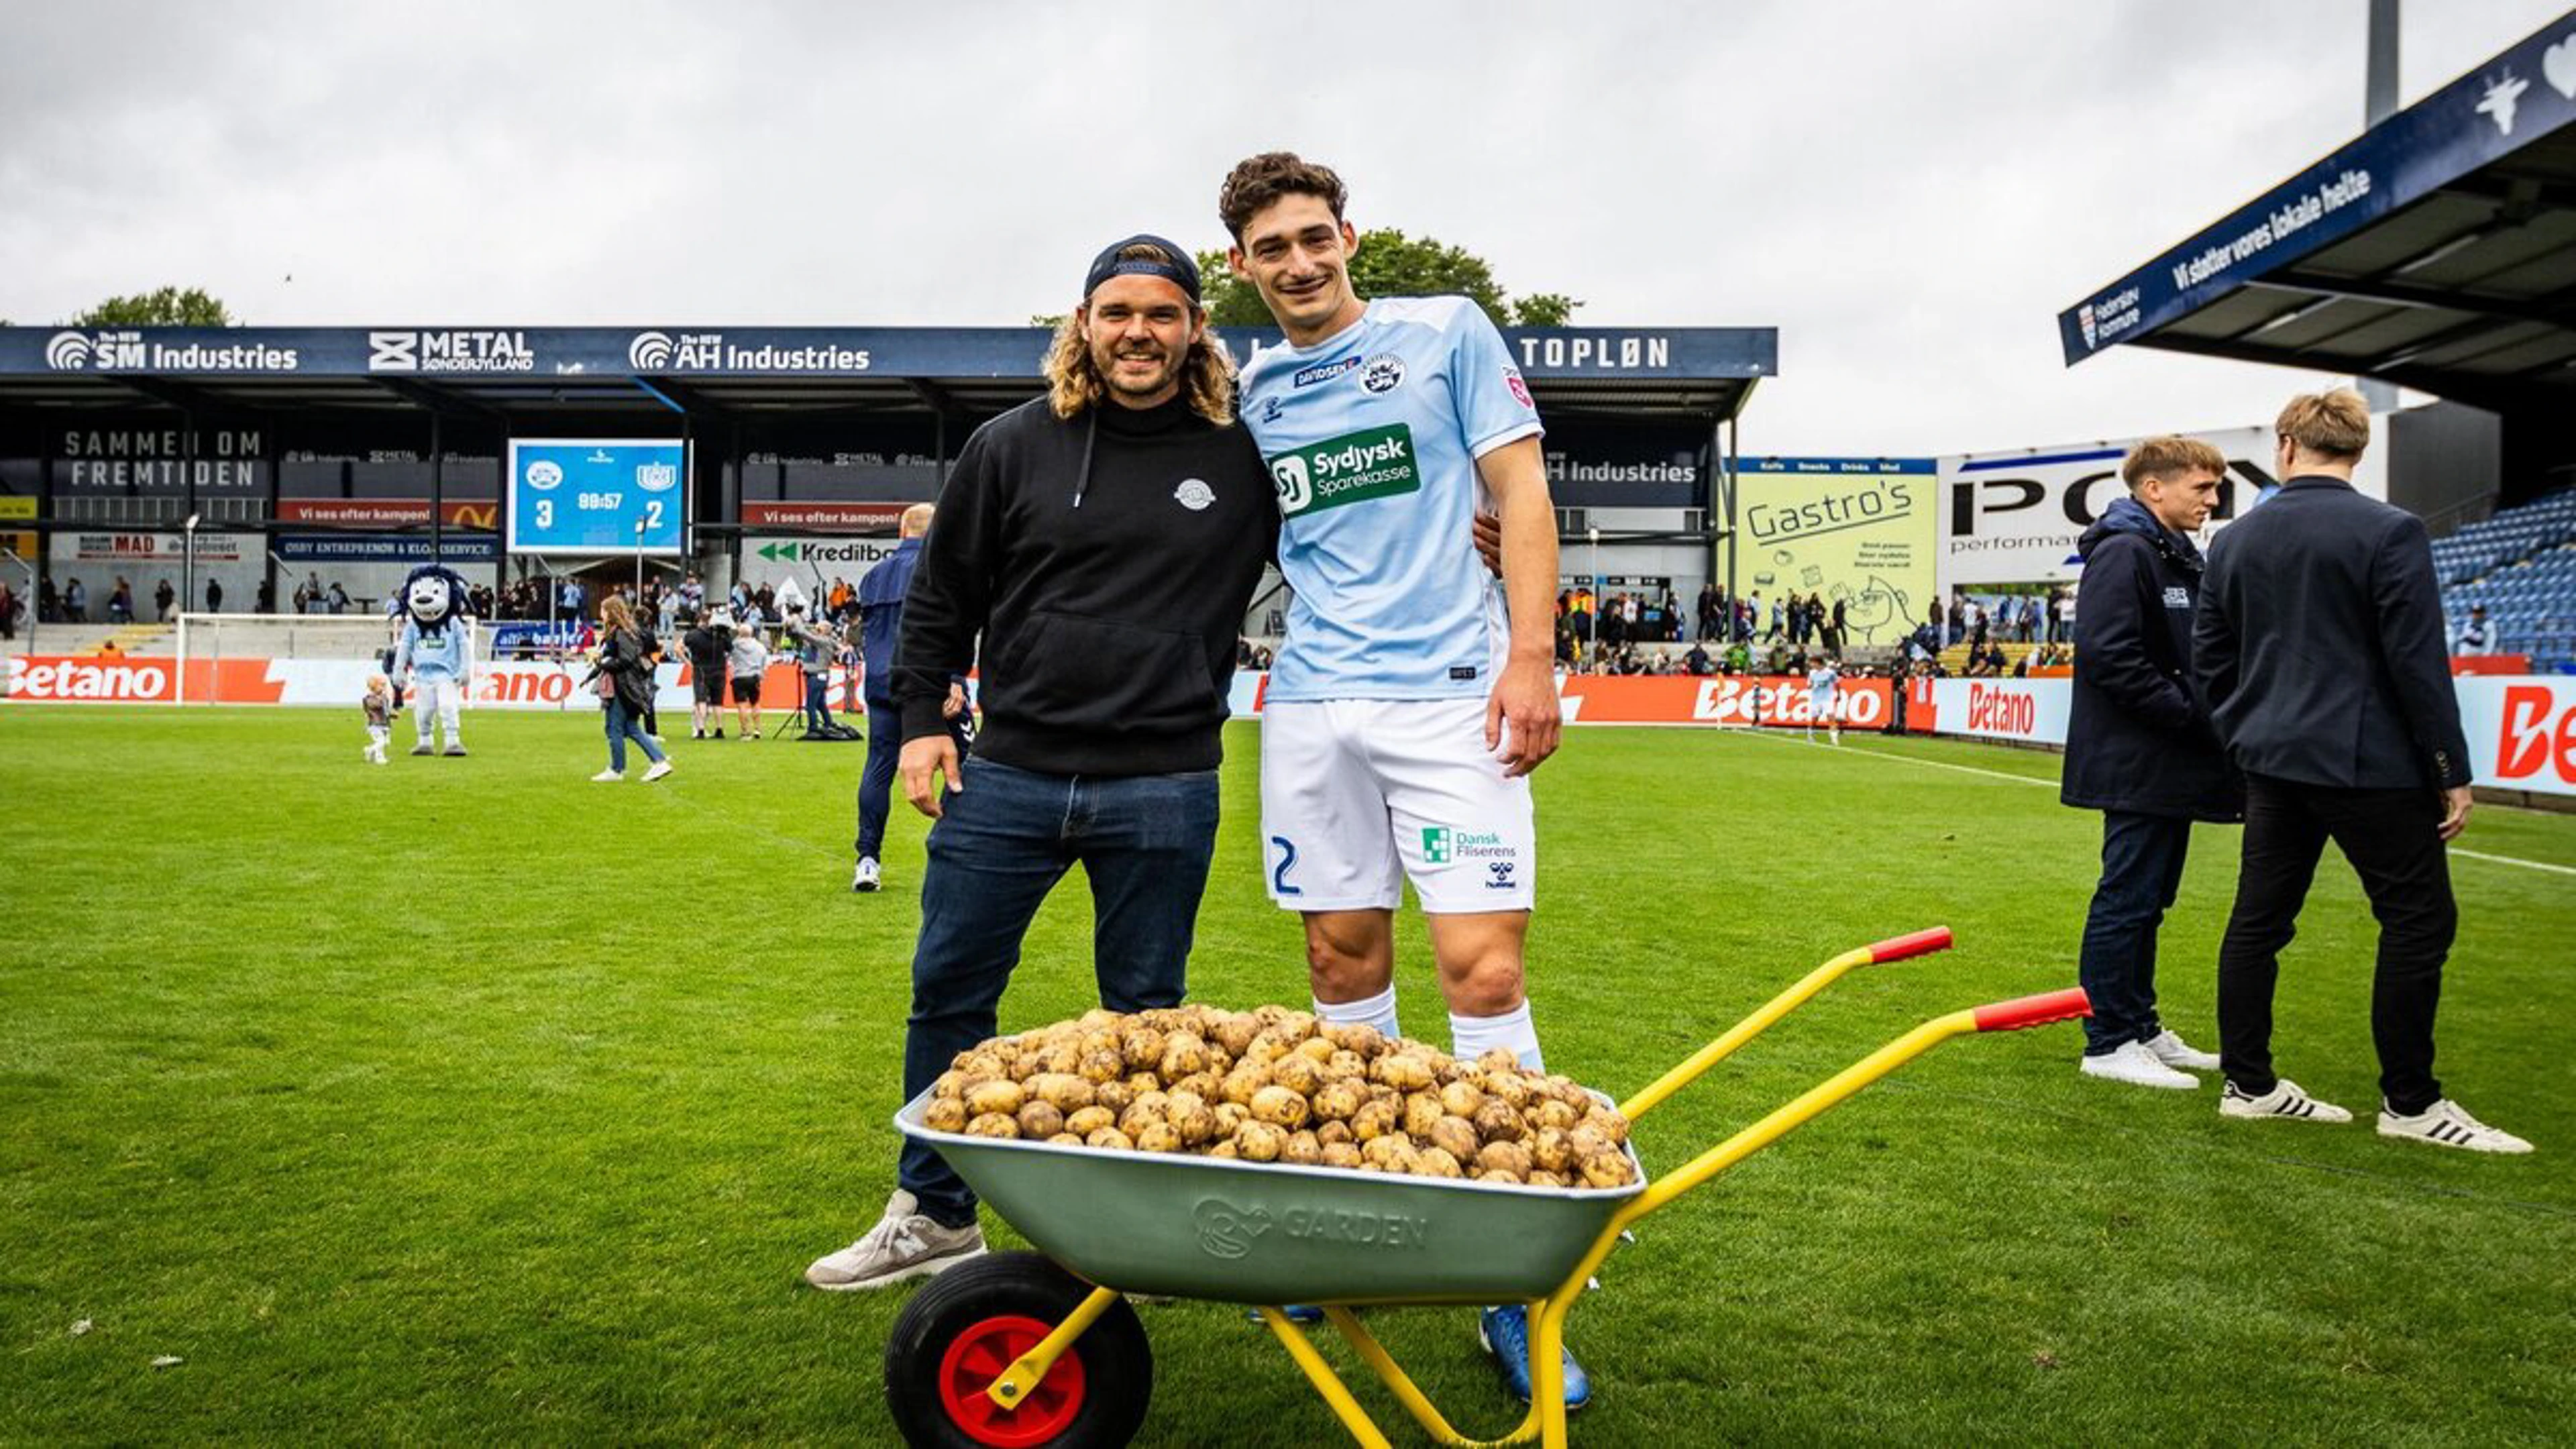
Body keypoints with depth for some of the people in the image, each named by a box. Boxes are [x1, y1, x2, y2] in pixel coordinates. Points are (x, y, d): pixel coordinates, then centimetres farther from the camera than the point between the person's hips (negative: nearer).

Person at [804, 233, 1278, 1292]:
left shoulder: (1246, 459, 2)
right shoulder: (1014, 447, 4)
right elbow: (940, 594, 11)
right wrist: (920, 717, 5)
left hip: (1164, 792, -1)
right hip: (1010, 776, 2)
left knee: (1146, 1015, 9)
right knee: (948, 993, 8)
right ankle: (935, 1214, 26)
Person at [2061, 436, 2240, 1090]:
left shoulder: (2178, 558, 19)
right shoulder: (2124, 554, -13)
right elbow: (2114, 661, -22)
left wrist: (2207, 715, 6)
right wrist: (2196, 717, -19)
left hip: (2170, 767, 10)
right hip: (2138, 765, -10)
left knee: (2147, 901, 15)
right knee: (2127, 900, -5)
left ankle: (2141, 1027, 24)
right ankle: (2109, 1043, 2)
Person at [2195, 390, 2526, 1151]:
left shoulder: (2234, 540, 7)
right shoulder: (2391, 532, -10)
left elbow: (2209, 657, 13)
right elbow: (2419, 661, -12)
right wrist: (2452, 771, -5)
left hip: (2271, 761, 6)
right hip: (2367, 763, -6)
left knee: (2260, 916, 10)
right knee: (2419, 918, 4)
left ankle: (2247, 1082, 16)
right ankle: (2409, 1102, 8)